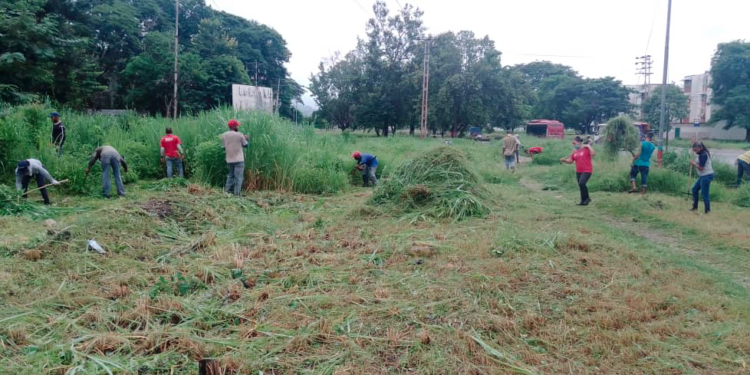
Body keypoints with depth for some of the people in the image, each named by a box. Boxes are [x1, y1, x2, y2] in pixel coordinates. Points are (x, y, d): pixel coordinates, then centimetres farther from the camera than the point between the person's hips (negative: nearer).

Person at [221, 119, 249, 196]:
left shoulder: (224, 135, 3)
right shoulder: (239, 135, -9)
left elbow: (224, 147, 10)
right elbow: (245, 145, 3)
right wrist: (246, 139, 21)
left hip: (229, 160, 5)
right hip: (239, 160, -5)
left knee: (230, 175, 20)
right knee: (239, 177, 0)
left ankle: (227, 191, 18)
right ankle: (236, 193, -2)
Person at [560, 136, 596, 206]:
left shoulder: (586, 148, -7)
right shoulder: (575, 151, 10)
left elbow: (594, 154, -23)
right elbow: (570, 161, 12)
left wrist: (589, 146, -20)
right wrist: (564, 160, -6)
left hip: (587, 171, -7)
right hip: (578, 171, 7)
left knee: (581, 183, -23)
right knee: (581, 185, 9)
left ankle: (587, 198, -3)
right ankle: (583, 201, 20)